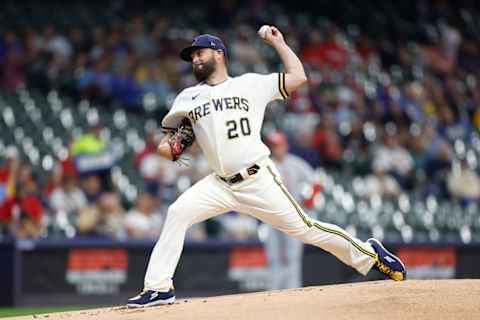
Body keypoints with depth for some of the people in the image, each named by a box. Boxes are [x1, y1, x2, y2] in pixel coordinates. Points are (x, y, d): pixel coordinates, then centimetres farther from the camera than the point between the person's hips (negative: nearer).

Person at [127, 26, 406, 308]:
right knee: (177, 213, -16)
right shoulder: (188, 98, 15)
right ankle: (159, 288, -14)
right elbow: (166, 146, 15)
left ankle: (368, 254, 12)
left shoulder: (251, 84, 6)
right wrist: (170, 147, -9)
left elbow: (298, 77, 4)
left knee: (304, 228, -5)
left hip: (259, 181, -3)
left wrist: (277, 42, 10)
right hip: (220, 186, 3)